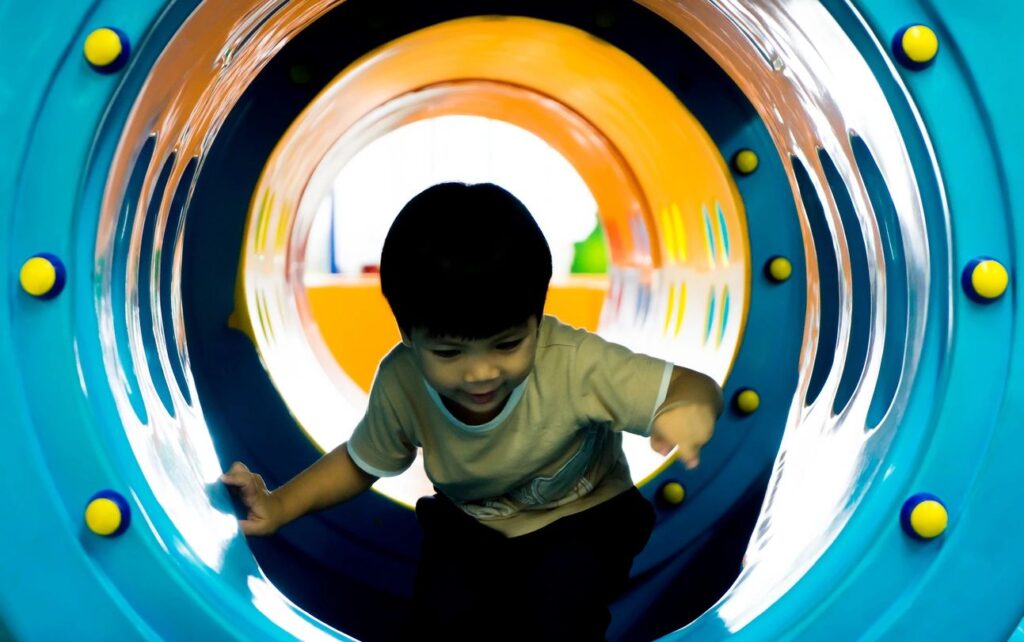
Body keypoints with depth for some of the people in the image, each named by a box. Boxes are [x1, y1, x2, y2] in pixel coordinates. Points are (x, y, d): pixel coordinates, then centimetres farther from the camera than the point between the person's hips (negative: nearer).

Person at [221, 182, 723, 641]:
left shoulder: (575, 364, -32)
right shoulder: (401, 382, -22)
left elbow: (695, 389, -31)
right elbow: (361, 462, -2)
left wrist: (691, 406, -56)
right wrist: (279, 506, -14)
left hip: (581, 516, -2)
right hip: (471, 524, 3)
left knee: (563, 588, -30)